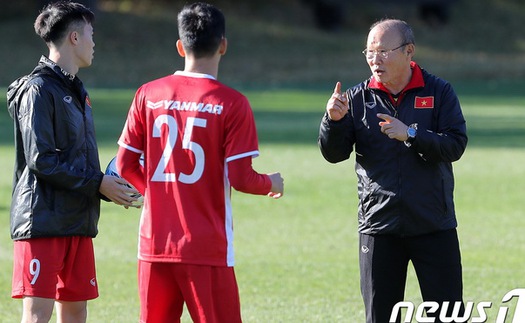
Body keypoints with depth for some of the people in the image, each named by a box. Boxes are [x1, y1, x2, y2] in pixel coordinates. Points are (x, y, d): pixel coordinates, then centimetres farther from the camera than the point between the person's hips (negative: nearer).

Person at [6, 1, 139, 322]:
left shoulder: (75, 91, 19)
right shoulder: (38, 90, -10)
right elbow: (41, 160, -17)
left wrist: (111, 187, 5)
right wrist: (98, 183, -14)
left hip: (77, 222, 9)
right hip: (42, 221, -9)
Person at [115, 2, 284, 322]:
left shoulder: (148, 95, 3)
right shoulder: (231, 103, -8)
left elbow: (125, 164, 6)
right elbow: (240, 178, -10)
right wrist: (272, 184, 11)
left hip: (155, 244, 4)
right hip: (207, 248, -4)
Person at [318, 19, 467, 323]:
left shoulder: (438, 92, -1)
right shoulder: (358, 98, 3)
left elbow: (455, 146, -11)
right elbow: (334, 154, 0)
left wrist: (410, 134, -23)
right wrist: (334, 120, -19)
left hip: (434, 226, -2)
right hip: (378, 226, 2)